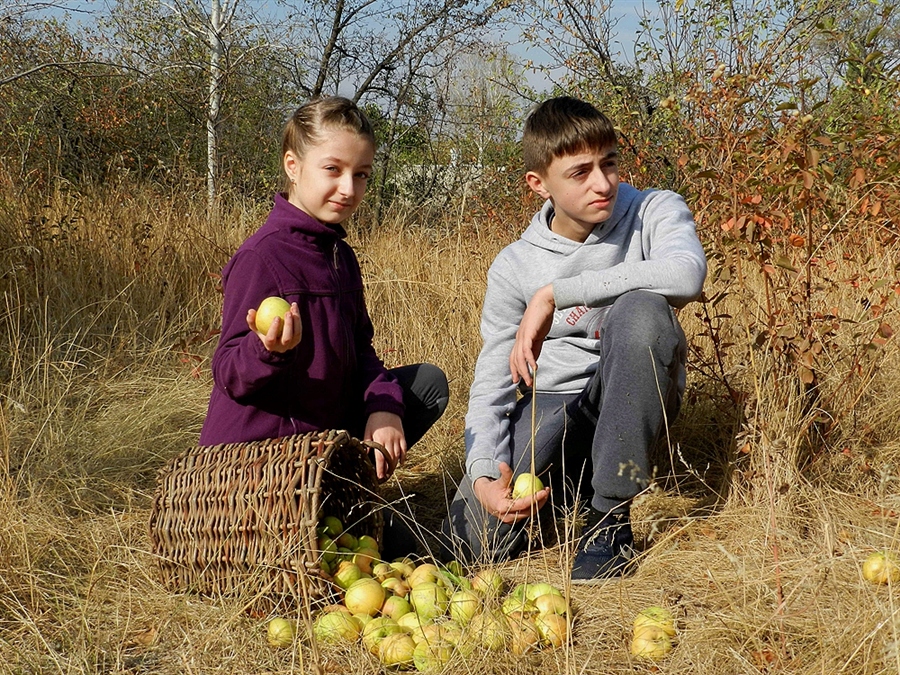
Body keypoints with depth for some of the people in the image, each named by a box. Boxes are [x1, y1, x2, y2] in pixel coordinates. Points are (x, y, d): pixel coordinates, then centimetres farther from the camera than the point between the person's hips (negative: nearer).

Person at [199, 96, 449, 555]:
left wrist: (383, 407, -7)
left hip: (323, 429, 9)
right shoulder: (263, 255, -17)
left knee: (428, 383, 11)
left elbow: (359, 350, 13)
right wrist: (270, 349, -41)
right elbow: (230, 375, -18)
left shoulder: (339, 255, 11)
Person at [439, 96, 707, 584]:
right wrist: (483, 475, -24)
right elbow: (490, 385, -5)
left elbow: (686, 274, -32)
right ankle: (569, 483, 16)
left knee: (641, 309, -34)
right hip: (551, 402, 2)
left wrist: (553, 295, -27)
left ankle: (609, 515, -22)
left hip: (634, 398, -1)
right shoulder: (514, 267, -3)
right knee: (470, 542, -18)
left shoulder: (654, 213, -8)